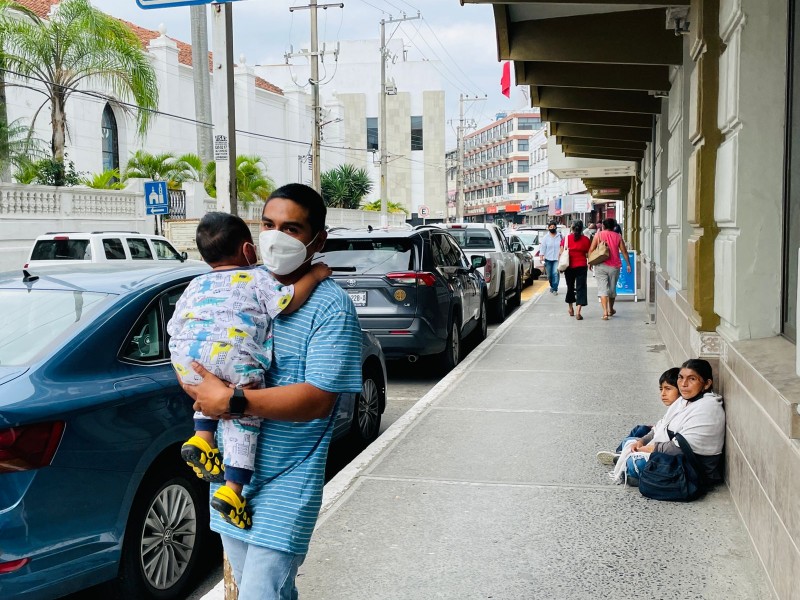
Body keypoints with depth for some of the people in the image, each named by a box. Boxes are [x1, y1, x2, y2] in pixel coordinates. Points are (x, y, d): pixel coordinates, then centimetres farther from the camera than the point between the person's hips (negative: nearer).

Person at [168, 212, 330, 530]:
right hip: (231, 354, -5)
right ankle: (232, 490, -4)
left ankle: (202, 436, 15)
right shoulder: (257, 277, 19)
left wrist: (189, 381, 39)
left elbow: (174, 327, 32)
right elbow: (286, 303, 2)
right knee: (245, 418, 5)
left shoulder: (196, 285, 34)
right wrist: (314, 276, 15)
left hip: (185, 354, 5)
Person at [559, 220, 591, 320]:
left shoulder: (566, 238, -1)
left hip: (569, 266, 2)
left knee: (570, 287, 18)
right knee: (581, 288, -3)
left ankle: (571, 309, 31)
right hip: (581, 266, -2)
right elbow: (589, 253, 4)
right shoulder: (585, 239, -2)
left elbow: (561, 252, -5)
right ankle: (577, 312, -17)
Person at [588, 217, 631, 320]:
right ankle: (611, 310, 33)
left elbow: (591, 250, -5)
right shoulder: (618, 236, 3)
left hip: (601, 265, -2)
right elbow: (624, 251, 3)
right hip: (614, 266, 2)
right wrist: (628, 264, 10)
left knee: (602, 288, -3)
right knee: (612, 288, 17)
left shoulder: (598, 235, -1)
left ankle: (605, 312, -16)